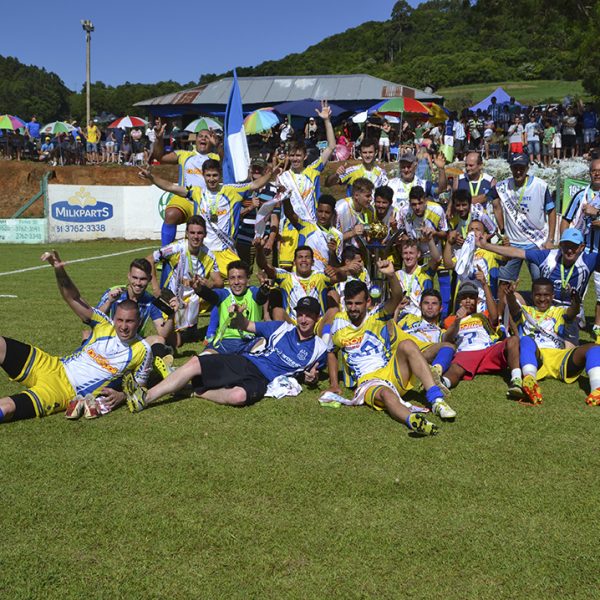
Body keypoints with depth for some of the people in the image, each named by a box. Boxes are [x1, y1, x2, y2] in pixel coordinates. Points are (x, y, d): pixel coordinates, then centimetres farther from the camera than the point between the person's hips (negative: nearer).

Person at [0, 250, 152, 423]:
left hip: (67, 394, -4)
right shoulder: (105, 325, 0)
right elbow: (73, 298, -5)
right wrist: (59, 270, -22)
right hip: (54, 367, 4)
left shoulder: (142, 351, -7)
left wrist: (121, 396, -17)